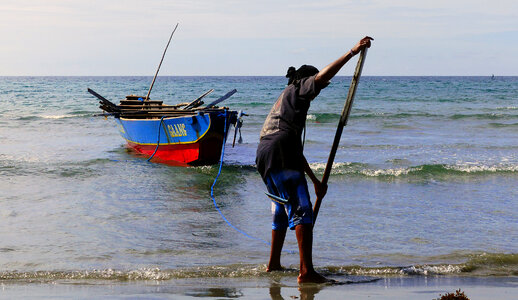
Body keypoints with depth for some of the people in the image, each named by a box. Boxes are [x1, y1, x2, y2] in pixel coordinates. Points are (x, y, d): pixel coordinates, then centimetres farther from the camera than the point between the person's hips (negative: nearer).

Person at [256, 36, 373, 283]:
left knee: (283, 210, 22)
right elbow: (322, 76, -9)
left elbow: (296, 149, 35)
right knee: (301, 209, -14)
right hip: (279, 155, -10)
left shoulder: (286, 100, 34)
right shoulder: (296, 90, 11)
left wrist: (315, 180, 35)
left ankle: (273, 265, 30)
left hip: (265, 158, 10)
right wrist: (352, 52, -8)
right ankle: (306, 272, -23)